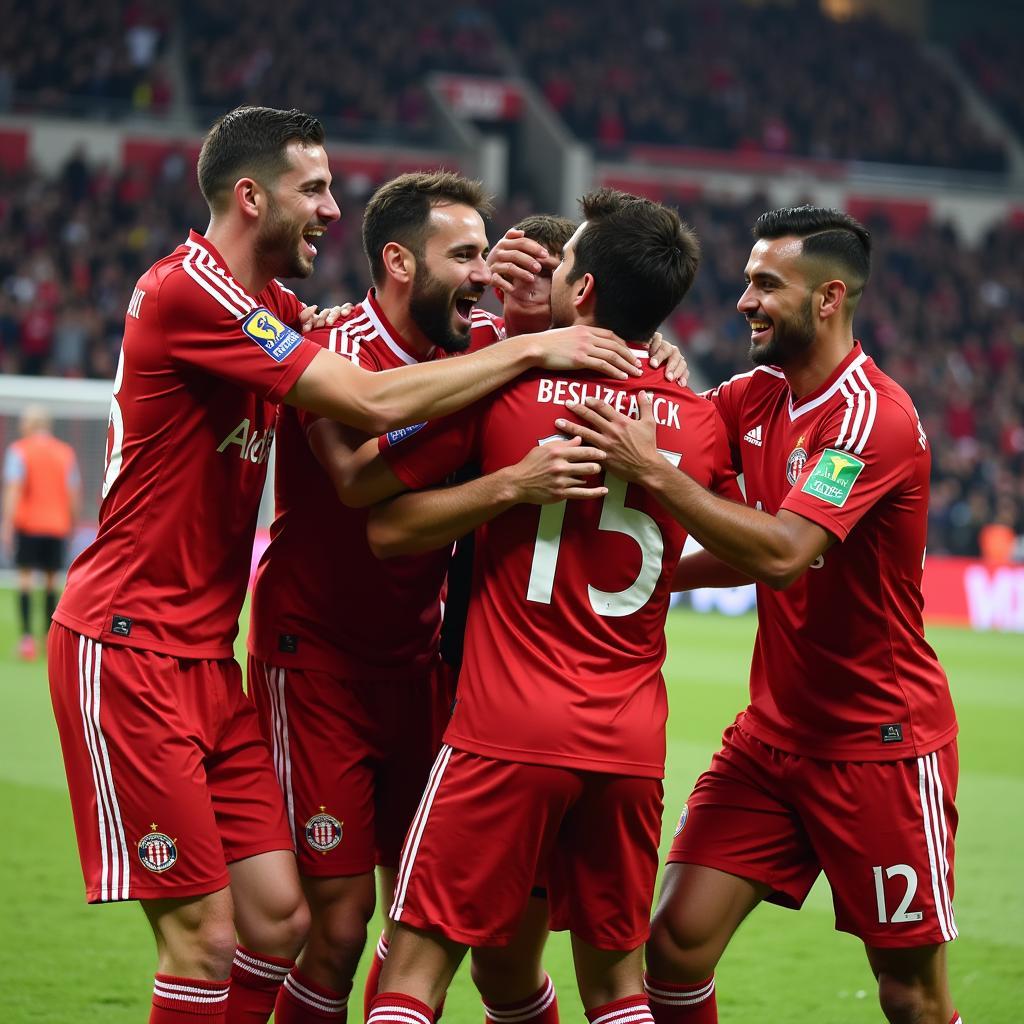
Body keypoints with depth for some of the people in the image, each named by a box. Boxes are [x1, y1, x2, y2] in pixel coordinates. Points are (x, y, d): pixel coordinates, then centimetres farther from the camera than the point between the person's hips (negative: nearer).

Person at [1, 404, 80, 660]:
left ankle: (27, 636, -13)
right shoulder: (66, 453, 8)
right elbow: (74, 492, 8)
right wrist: (72, 522, 17)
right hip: (57, 525, 3)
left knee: (25, 578, -1)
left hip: (28, 524, -3)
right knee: (51, 581, 11)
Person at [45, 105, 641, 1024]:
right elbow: (375, 402, -20)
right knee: (205, 938, -9)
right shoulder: (189, 290, -16)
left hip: (206, 652, 9)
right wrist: (529, 350, -12)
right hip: (127, 646, -9)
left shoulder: (267, 306, 16)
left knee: (278, 920, 4)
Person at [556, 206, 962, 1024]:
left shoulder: (876, 415, -18)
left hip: (880, 742, -7)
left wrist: (653, 470, -30)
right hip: (772, 734, 7)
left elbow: (783, 552, -29)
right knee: (676, 947, -4)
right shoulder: (757, 396, 6)